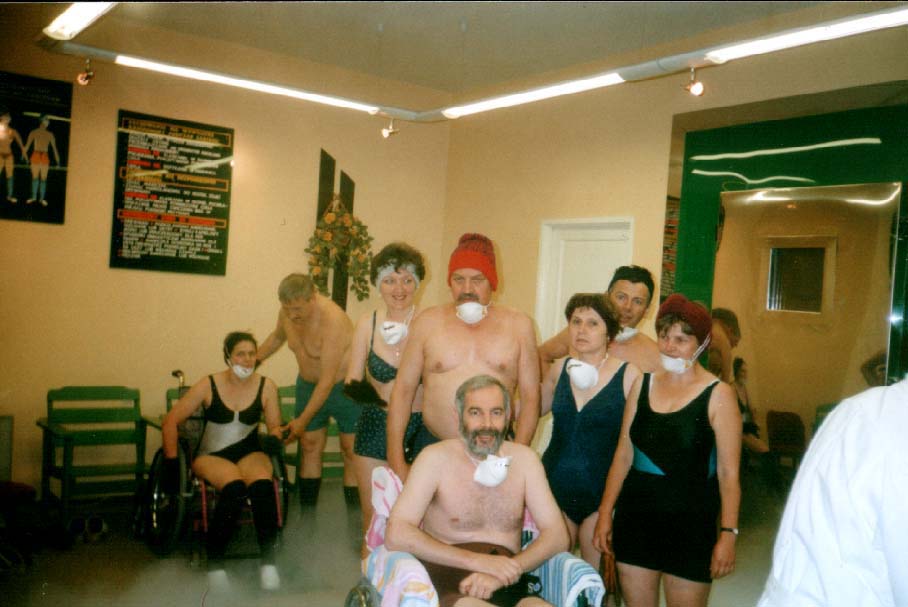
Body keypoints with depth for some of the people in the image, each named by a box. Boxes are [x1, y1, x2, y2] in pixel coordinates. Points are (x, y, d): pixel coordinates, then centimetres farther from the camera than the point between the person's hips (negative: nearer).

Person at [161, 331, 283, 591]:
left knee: (263, 484, -35)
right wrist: (172, 462, -6)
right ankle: (214, 565, -19)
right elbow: (171, 421, 0)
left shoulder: (266, 386, 1)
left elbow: (275, 426, 9)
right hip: (211, 455, -1)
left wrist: (274, 438, -15)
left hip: (249, 452, 2)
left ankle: (269, 563, -27)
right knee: (234, 486, -35)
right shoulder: (209, 385, -4)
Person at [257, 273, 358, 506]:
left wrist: (303, 420, -26)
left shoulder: (332, 320, -30)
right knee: (309, 446, 8)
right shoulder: (288, 312, -8)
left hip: (344, 386, -6)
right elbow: (277, 337, 20)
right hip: (308, 384, 7)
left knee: (351, 451, -4)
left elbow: (328, 379, -29)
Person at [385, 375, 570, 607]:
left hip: (509, 587, 1)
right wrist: (477, 560, -15)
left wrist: (502, 574, -12)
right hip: (447, 583, -1)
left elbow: (557, 536, 6)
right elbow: (396, 536, -9)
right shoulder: (436, 458, 0)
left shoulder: (524, 459, 10)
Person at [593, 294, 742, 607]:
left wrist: (728, 533, -15)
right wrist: (605, 512, 6)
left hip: (690, 521, -4)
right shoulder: (643, 384, 6)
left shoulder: (717, 394, -7)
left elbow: (728, 472, -9)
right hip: (636, 514, 4)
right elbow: (623, 454, 8)